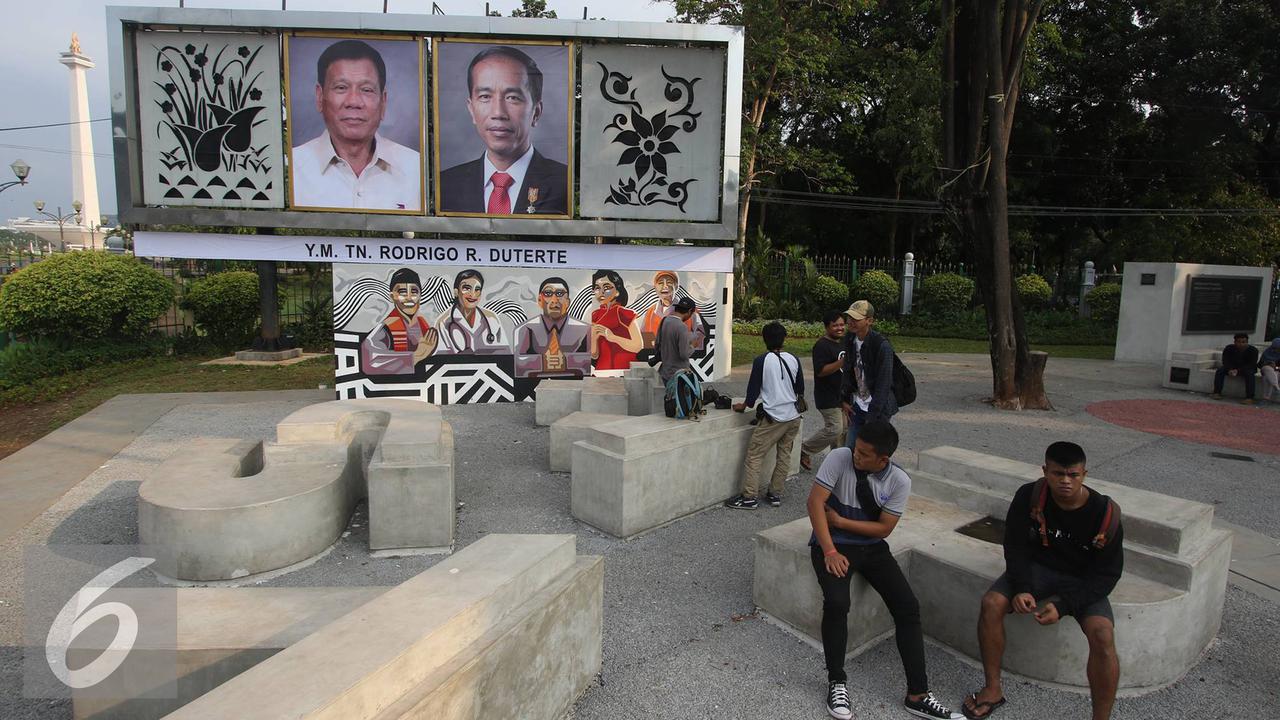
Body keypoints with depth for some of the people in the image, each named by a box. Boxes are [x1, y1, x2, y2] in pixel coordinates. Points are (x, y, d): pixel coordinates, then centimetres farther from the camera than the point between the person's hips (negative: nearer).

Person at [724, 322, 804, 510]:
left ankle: (748, 497, -3)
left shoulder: (762, 360, -9)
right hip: (793, 416, 6)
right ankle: (775, 494, 17)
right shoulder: (793, 359, 4)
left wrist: (744, 406, 12)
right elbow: (800, 389, 14)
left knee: (754, 455, -1)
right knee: (784, 456, 13)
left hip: (772, 417, -6)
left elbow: (753, 388, -5)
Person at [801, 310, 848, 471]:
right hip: (828, 396, -9)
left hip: (843, 395, 9)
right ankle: (804, 451, 3)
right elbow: (820, 371, -26)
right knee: (834, 429, -13)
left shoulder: (844, 341, 11)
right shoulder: (822, 346, -17)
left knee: (845, 429, 12)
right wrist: (842, 362, -31)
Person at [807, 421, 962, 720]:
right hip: (833, 542, -3)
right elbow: (815, 501, -20)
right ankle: (837, 682, -7)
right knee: (837, 603, -28)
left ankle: (917, 695, 0)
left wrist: (841, 521, -15)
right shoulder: (839, 458, -18)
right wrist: (830, 551, -23)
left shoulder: (900, 481, -12)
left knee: (909, 607, -11)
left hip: (872, 547, 3)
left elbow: (884, 528, -7)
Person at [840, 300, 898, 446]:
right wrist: (844, 400, 9)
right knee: (849, 449, 7)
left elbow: (883, 384, -19)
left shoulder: (882, 345, -19)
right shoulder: (850, 339, 1)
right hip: (857, 406, 6)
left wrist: (872, 417, -19)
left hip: (878, 408, -6)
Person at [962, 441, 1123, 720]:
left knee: (1102, 634, -30)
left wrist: (1063, 605, -25)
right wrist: (1022, 589, -22)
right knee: (991, 604, -22)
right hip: (1038, 569, 2)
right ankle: (993, 690, -5)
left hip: (1084, 581, -1)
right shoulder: (1028, 496, -15)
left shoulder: (1105, 512, -19)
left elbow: (1107, 573, -14)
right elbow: (1016, 546, -5)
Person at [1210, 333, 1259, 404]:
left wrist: (1238, 370, -37)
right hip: (1232, 367, 3)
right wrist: (1230, 370, -35)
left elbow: (1252, 364, -21)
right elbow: (1225, 361, -12)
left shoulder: (1253, 350, -16)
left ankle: (1249, 398, -40)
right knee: (1220, 370, -24)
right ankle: (1217, 393, -25)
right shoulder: (1228, 349, -11)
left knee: (1249, 373, -35)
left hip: (1247, 368, -2)